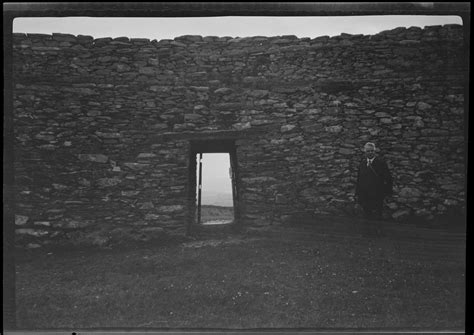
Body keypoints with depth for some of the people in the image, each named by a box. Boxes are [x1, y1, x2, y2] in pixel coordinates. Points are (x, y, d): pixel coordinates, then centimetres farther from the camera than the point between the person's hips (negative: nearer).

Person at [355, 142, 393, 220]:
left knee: (376, 216, -3)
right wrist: (357, 193, 11)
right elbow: (359, 179, 14)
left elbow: (388, 177, -3)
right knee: (367, 216, 9)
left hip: (377, 196, -4)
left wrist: (387, 191, -8)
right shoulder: (362, 162, 10)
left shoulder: (380, 162, -4)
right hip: (364, 195, 4)